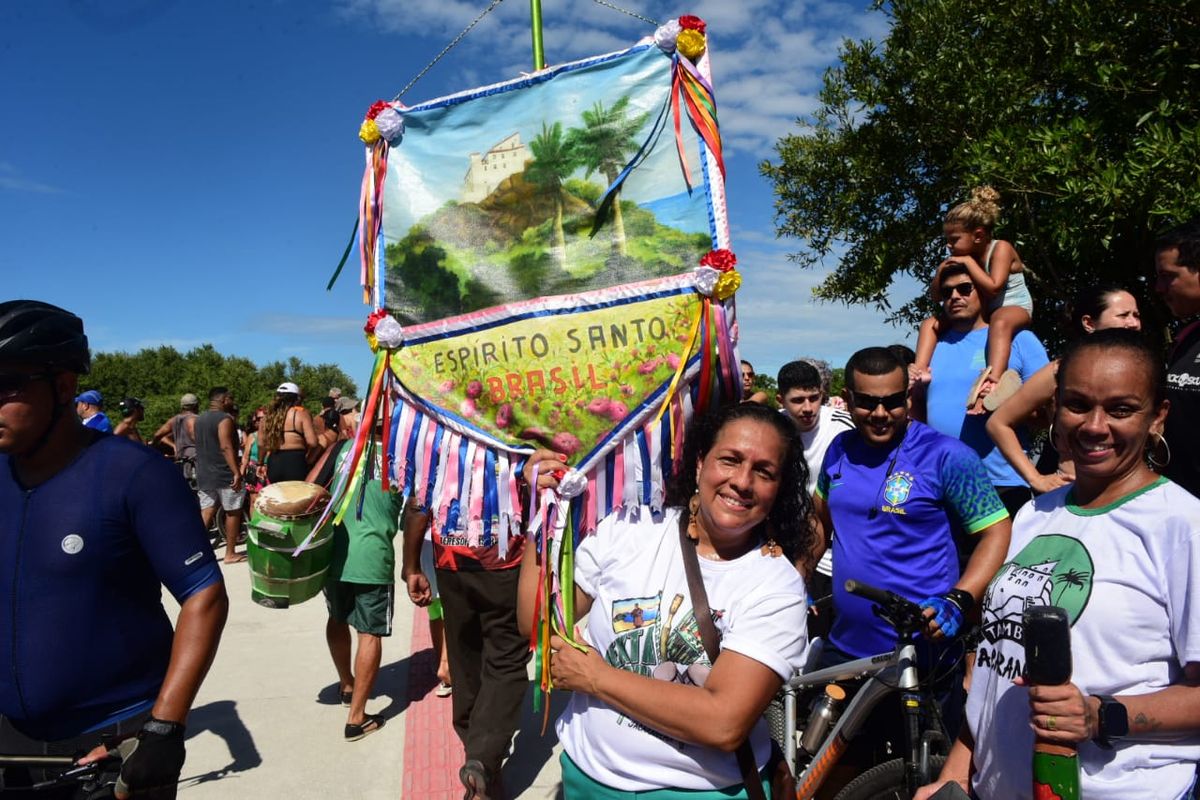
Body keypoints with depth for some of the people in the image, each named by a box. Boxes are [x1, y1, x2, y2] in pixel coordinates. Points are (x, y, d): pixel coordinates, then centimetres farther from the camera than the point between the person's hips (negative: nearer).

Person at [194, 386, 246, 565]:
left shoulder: (199, 419, 14)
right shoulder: (225, 419, -14)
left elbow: (201, 445, 20)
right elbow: (226, 447, -23)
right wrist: (236, 472, -25)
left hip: (204, 474, 8)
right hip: (224, 474, -8)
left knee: (206, 512, 8)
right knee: (233, 512, 4)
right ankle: (230, 554, 9)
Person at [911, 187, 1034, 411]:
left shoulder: (1001, 249, -14)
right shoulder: (960, 257, 4)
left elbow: (993, 288, -30)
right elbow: (937, 297, 6)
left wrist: (968, 261, -24)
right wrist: (941, 271, -12)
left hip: (1014, 308, -7)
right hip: (980, 313, 8)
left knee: (1000, 321, -43)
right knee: (930, 323, -3)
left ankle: (993, 379, -59)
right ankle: (921, 369, -21)